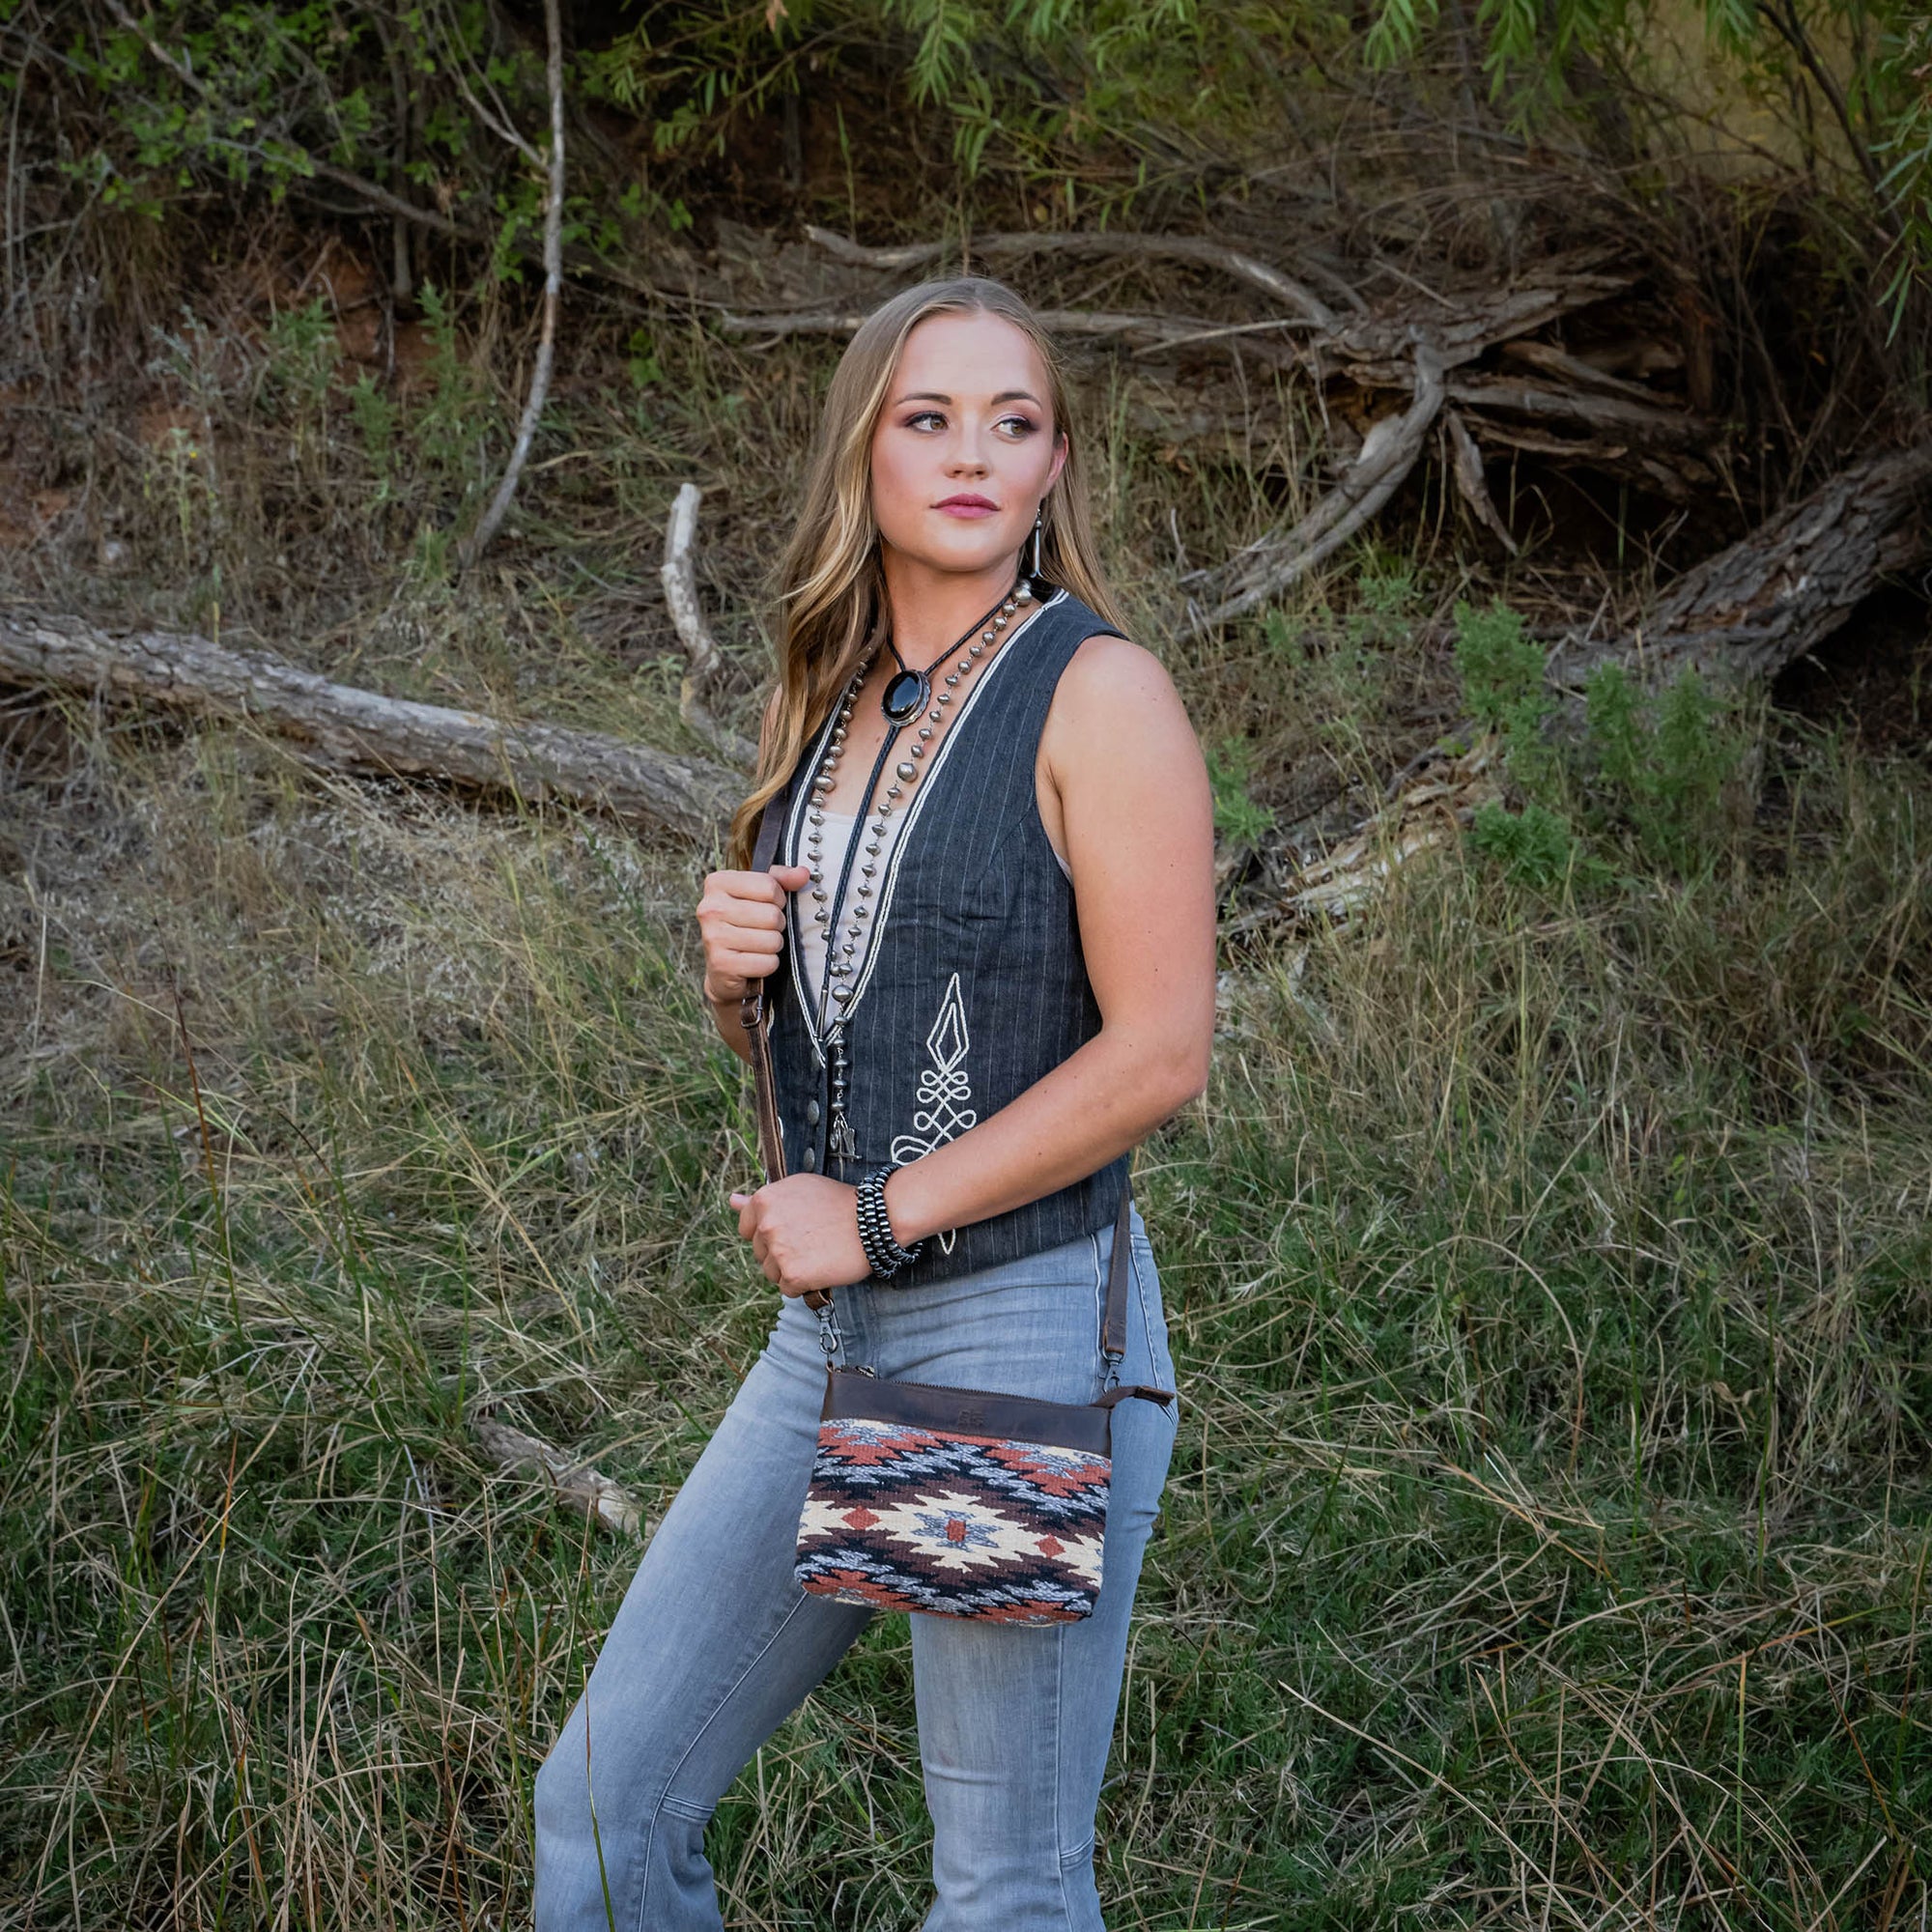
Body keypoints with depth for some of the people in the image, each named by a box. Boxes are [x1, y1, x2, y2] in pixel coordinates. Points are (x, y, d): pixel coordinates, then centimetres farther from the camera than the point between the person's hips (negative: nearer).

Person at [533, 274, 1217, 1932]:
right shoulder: (834, 697, 11)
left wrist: (877, 1216, -14)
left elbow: (1161, 1053, -17)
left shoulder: (1098, 692, -10)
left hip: (1030, 1325, -7)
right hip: (829, 1334, 7)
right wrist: (730, 959, -2)